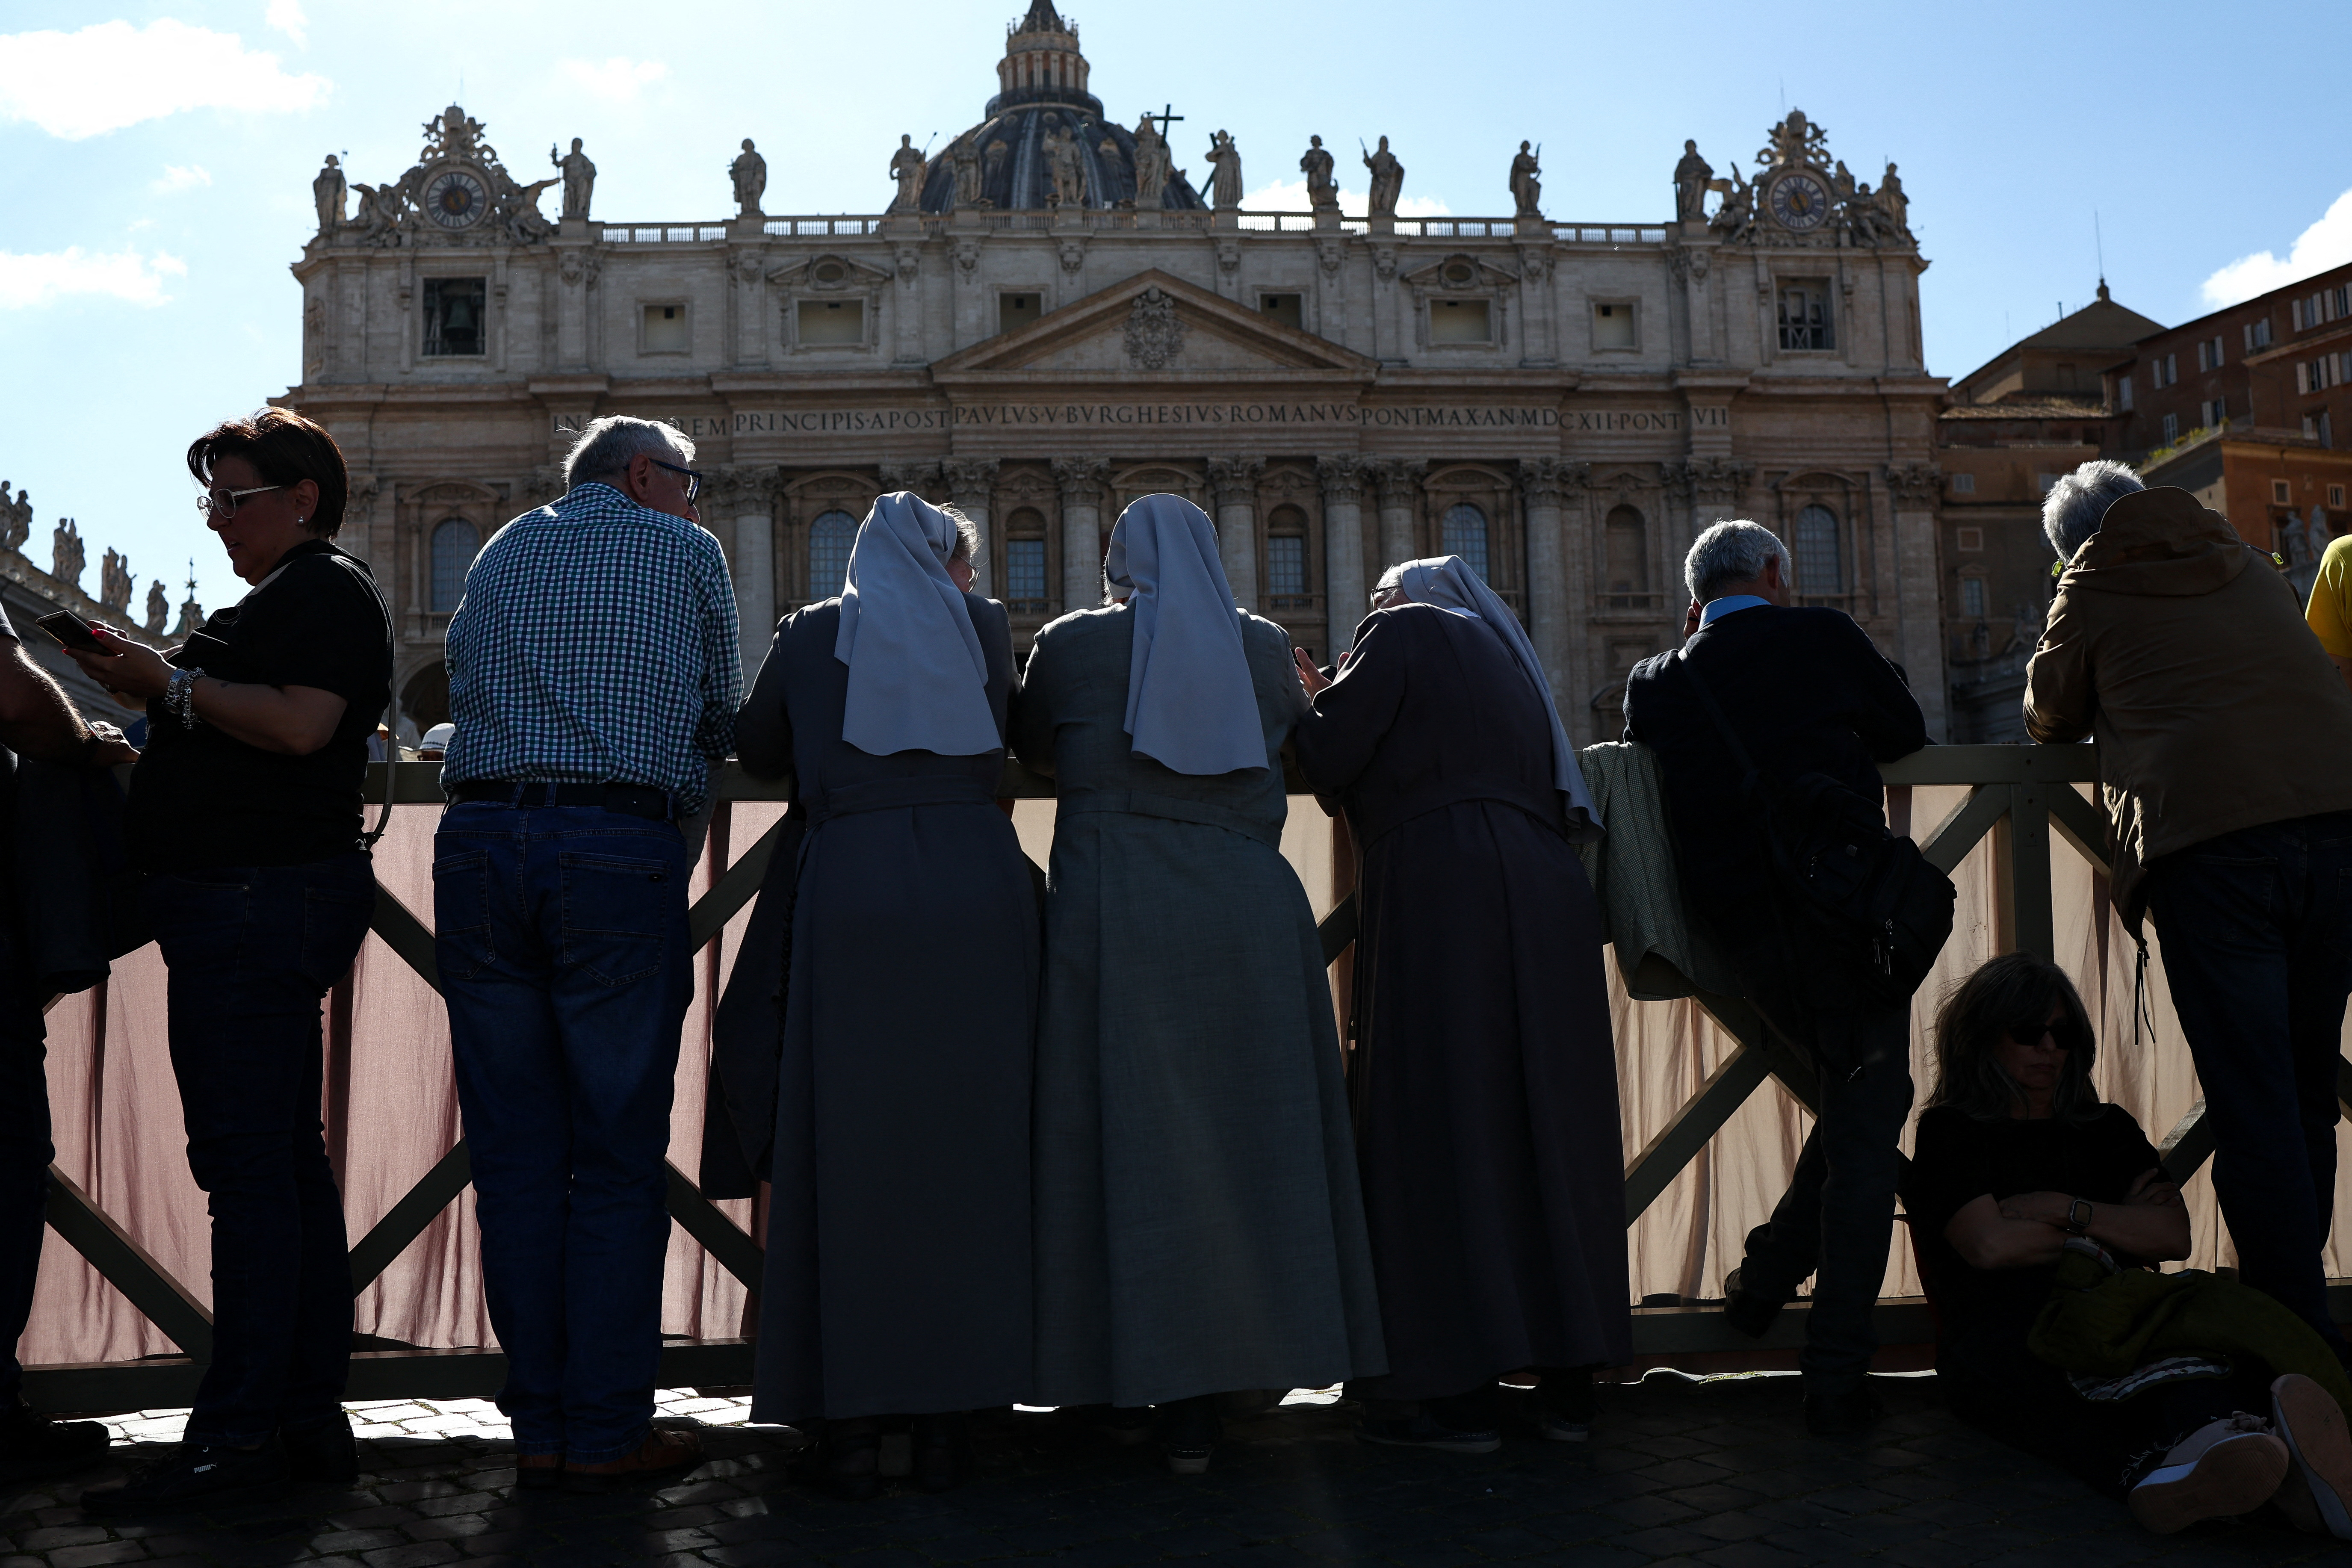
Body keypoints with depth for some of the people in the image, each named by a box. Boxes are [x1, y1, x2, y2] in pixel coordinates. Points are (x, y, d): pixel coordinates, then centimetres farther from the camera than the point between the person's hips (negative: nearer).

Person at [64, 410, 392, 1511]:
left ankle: (238, 1437, -11)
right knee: (286, 1163, 10)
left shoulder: (329, 592, -6)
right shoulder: (286, 599, 26)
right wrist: (154, 689, 13)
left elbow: (300, 724, -21)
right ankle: (311, 1418, 16)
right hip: (254, 909, 11)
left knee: (248, 1165, -12)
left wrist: (170, 681, -11)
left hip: (262, 900, -11)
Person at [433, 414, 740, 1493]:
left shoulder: (499, 554, 23)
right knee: (616, 1155, 1)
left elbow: (461, 693, 22)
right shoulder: (684, 551, 10)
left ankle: (539, 1424, 12)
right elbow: (720, 719, 14)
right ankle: (604, 1432, 4)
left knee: (516, 1153, 8)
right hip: (622, 849, -4)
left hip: (479, 839, 4)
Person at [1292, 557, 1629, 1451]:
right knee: (1548, 1119, 8)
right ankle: (1567, 1382, 11)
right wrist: (1343, 702, 33)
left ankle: (1458, 1391, -5)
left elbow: (1330, 757, -3)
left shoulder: (1405, 632, 7)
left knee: (1437, 1121, -4)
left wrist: (1306, 701, 19)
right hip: (1548, 899, 7)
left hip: (1439, 898, -7)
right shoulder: (1506, 660, 28)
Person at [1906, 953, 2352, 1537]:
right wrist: (2116, 1231, 10)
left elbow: (2174, 1236, 15)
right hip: (2002, 1330, -3)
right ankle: (2149, 1468, -74)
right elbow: (1990, 1245, -3)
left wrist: (2067, 1210, 3)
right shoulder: (1950, 1134, 15)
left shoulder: (2107, 1130, 30)